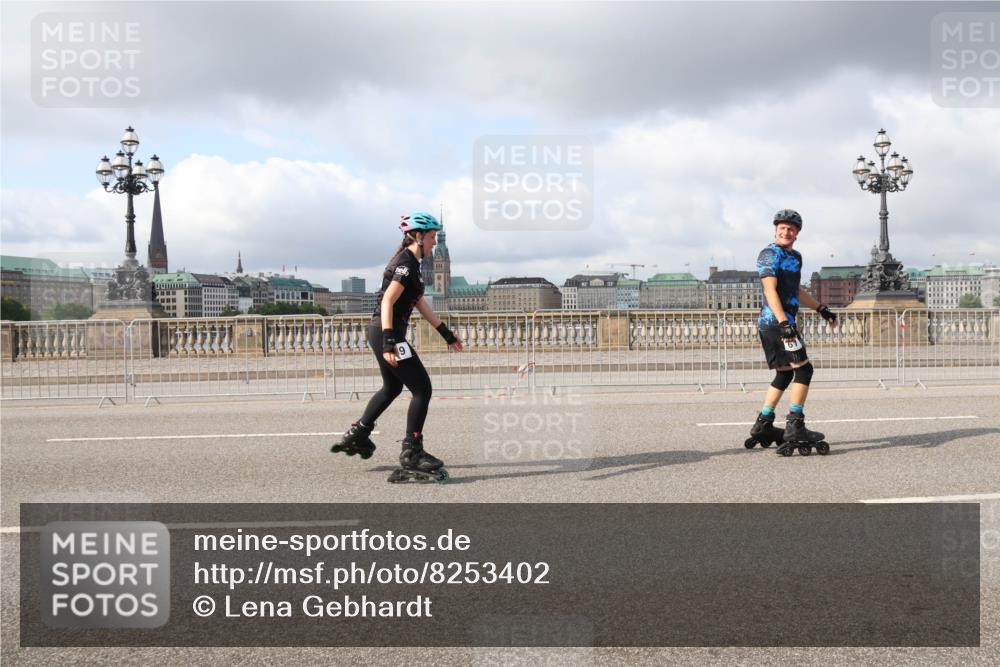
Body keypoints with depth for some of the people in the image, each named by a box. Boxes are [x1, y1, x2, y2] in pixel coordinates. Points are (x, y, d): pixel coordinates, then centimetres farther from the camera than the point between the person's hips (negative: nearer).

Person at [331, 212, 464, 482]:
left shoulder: (409, 263, 16)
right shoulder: (406, 264, -15)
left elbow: (421, 303, 21)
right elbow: (387, 303, -23)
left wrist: (447, 334, 23)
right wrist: (389, 344, -29)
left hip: (379, 333, 11)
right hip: (387, 333, -11)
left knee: (392, 387, 26)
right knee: (422, 389, -6)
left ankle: (357, 435, 37)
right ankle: (411, 454, -1)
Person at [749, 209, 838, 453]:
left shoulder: (795, 257, 21)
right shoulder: (770, 254, -8)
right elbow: (770, 290, -18)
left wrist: (821, 308, 34)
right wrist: (784, 321, -27)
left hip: (770, 324, 10)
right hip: (776, 321, -10)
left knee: (785, 373, 13)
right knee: (803, 369, -9)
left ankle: (763, 424, 17)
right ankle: (795, 426, -8)